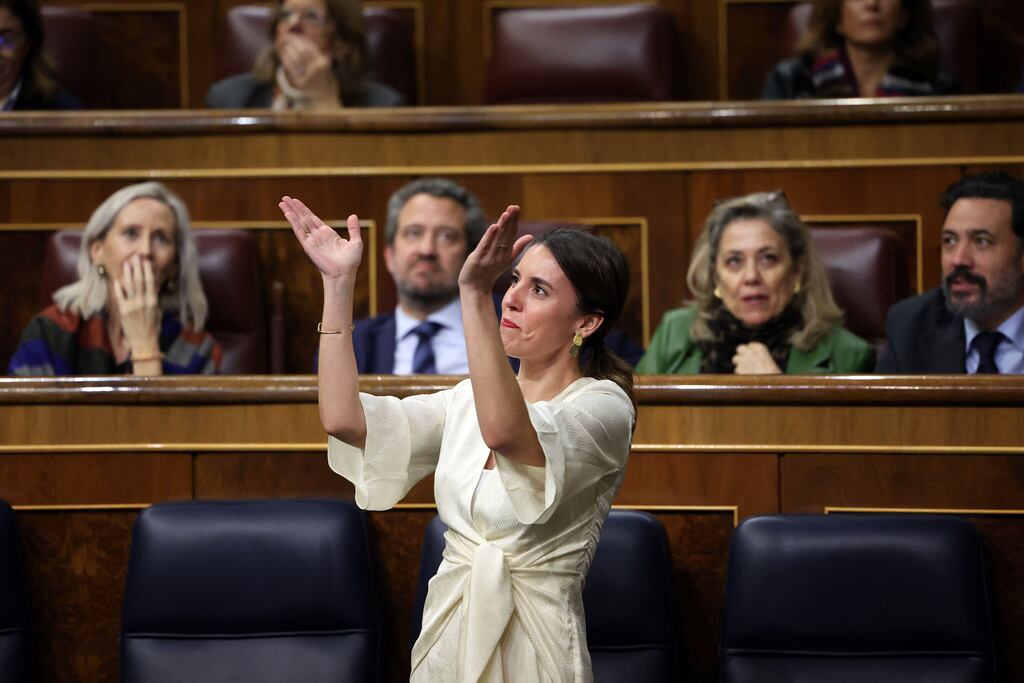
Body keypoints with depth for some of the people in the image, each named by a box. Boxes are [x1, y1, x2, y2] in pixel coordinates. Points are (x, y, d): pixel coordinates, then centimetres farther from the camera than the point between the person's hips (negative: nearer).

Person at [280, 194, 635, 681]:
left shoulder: (604, 405, -11)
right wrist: (338, 282, -6)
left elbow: (506, 432, -33)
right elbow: (345, 420, -4)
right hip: (446, 640, 6)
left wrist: (474, 294, -42)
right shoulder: (472, 398, 9)